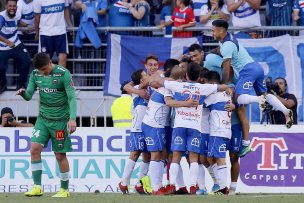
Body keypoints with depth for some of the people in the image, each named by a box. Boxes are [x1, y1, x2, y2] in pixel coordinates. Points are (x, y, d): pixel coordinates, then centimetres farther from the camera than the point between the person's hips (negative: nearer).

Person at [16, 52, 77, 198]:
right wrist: (23, 93, -20)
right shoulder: (35, 74, 3)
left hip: (60, 120, -5)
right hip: (43, 118, 5)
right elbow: (29, 96, 5)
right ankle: (37, 187, -8)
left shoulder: (63, 74, -13)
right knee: (34, 148, -11)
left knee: (60, 155, 0)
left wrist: (72, 119, -25)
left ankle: (65, 189, 14)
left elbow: (72, 97, -15)